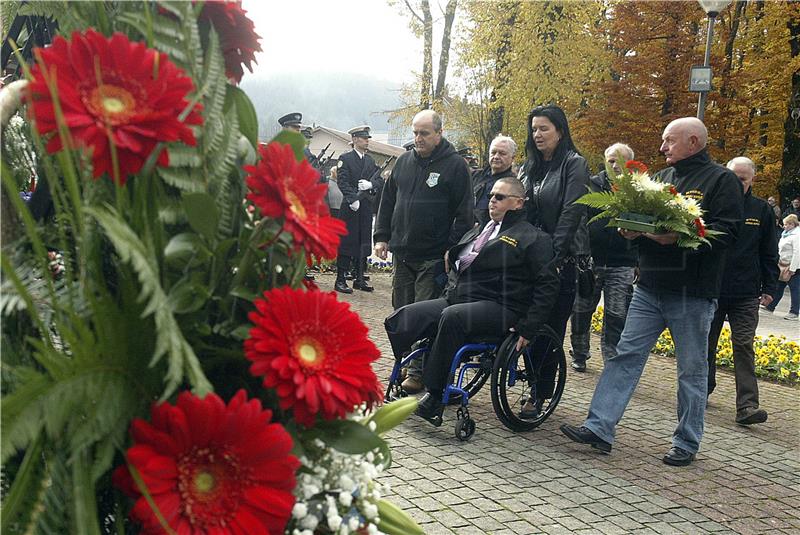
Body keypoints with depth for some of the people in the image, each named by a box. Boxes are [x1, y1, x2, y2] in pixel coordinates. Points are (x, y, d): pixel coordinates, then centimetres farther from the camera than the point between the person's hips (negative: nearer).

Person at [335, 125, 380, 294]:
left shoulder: (370, 160, 16)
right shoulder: (345, 158, -2)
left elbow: (378, 179, 11)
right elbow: (343, 182, -11)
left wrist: (370, 184, -10)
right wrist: (353, 200, -20)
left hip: (366, 206, 6)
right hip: (350, 207, -6)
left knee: (363, 243, 9)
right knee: (347, 242, -4)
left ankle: (359, 278, 17)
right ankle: (340, 280, 0)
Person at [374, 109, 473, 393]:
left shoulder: (455, 165, -4)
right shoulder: (403, 161, 12)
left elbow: (464, 212, -7)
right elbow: (388, 201, 18)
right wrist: (382, 237, 10)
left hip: (434, 258, -5)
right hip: (402, 253, 6)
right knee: (401, 311, 10)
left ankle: (419, 372, 6)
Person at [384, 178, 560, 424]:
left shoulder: (532, 238, 4)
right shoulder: (477, 231, 25)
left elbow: (547, 284, -4)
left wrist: (528, 328, -11)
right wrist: (448, 293, 13)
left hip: (496, 307, -7)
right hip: (455, 299, 7)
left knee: (452, 317, -37)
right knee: (399, 319, -14)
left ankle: (434, 396, -29)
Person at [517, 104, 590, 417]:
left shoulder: (574, 164, -4)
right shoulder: (529, 167, 16)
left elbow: (571, 212, -13)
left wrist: (554, 256, -19)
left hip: (561, 259, -6)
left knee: (551, 328, -1)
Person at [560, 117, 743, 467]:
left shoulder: (721, 180, -4)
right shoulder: (661, 178, 17)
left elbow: (727, 231, -14)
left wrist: (680, 237, -26)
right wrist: (632, 230, -2)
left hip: (692, 293, -6)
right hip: (650, 287, 6)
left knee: (692, 369, 6)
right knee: (625, 356, 2)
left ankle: (687, 443, 18)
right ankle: (599, 428, 3)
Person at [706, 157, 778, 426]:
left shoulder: (762, 210, 5)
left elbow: (769, 254, 11)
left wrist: (768, 288, 5)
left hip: (746, 295, 0)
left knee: (743, 346, -6)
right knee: (706, 343, 11)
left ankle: (747, 406, -9)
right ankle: (702, 391, 28)